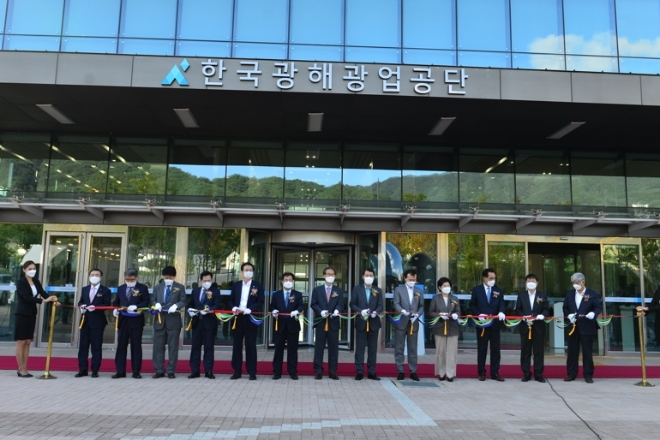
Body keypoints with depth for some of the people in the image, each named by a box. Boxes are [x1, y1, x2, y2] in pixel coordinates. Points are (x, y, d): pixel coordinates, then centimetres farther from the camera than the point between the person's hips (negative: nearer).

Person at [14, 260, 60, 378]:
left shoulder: (36, 281, 8)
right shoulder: (20, 282, -11)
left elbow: (43, 293, -2)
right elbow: (27, 297, -22)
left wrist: (53, 300, -19)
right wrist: (43, 300, -29)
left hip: (32, 314, 7)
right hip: (22, 314, -7)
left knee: (27, 342, 8)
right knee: (21, 342, -2)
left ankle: (24, 368, 13)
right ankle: (21, 369, 3)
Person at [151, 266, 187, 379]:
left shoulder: (180, 287, 6)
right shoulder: (157, 287, 14)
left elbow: (183, 302, 0)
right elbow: (153, 300, 12)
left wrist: (176, 305, -20)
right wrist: (156, 304, -10)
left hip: (174, 320, -3)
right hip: (159, 319, 3)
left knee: (173, 347, 0)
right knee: (158, 346, 3)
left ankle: (171, 371, 6)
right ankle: (159, 370, 11)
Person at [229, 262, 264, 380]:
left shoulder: (258, 286, 3)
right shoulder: (236, 285, 12)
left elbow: (260, 303, -5)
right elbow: (231, 300, 12)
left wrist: (248, 310, -18)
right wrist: (234, 308, -10)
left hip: (250, 319, -3)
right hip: (237, 318, 3)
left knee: (251, 346, 1)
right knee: (237, 345, 7)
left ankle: (252, 372, 6)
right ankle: (237, 371, 14)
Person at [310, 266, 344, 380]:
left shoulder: (339, 290, 10)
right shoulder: (317, 289, 7)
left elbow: (340, 304, 0)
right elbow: (313, 304, 1)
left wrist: (337, 310, -22)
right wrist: (321, 311, -16)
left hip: (333, 322, 1)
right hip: (321, 322, -1)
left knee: (333, 347, 4)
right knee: (319, 347, 2)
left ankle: (332, 372, 11)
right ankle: (318, 372, 8)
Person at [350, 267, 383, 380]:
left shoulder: (378, 291, 9)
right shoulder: (357, 289, 4)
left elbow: (380, 306, 2)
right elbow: (352, 304, -1)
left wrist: (375, 312, -19)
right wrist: (361, 311, -18)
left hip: (374, 322, 2)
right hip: (361, 322, -2)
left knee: (373, 348, 6)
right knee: (360, 348, 2)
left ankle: (371, 372, 12)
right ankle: (359, 372, 7)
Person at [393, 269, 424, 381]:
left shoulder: (419, 291, 12)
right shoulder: (398, 289, 4)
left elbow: (421, 306, 9)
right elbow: (396, 304, -6)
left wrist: (417, 315, -10)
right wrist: (403, 311, -24)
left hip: (413, 323, 2)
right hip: (401, 323, -2)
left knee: (413, 349, 6)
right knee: (399, 348, 2)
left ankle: (413, 371, 12)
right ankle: (400, 371, 8)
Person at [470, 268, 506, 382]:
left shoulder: (498, 291, 6)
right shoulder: (476, 290, 1)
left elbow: (501, 304, -5)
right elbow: (472, 305, 2)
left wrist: (501, 312, -26)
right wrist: (478, 314, -14)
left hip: (495, 323, 2)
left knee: (495, 348, 5)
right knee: (482, 349, 5)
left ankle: (495, 373, 12)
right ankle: (481, 373, 13)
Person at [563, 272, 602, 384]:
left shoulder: (592, 294, 0)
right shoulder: (569, 294, 11)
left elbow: (598, 308, -6)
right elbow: (565, 308, 11)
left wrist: (593, 314, -27)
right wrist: (569, 315, -8)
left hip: (586, 327, -3)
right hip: (572, 326, 3)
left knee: (587, 352, 2)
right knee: (572, 351, 7)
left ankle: (588, 375, 11)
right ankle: (571, 374, 14)